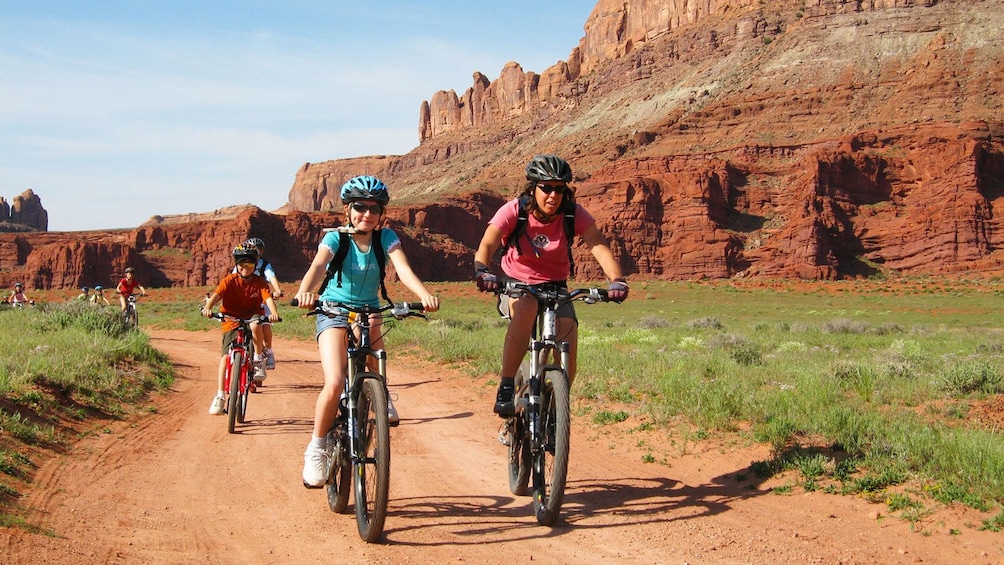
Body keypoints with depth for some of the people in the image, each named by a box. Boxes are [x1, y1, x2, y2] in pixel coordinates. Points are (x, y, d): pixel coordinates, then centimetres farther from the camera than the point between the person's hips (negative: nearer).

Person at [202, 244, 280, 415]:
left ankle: (258, 360, -15)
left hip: (252, 317, 0)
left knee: (255, 324, -37)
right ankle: (219, 397, -10)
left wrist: (274, 313, -43)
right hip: (231, 321, 0)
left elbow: (268, 298, -21)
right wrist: (207, 307, -43)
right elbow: (216, 294, -22)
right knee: (226, 356, -14)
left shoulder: (260, 283, -5)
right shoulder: (229, 281, -7)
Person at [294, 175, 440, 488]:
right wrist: (304, 291, -56)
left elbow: (403, 268, -25)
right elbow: (317, 266, -33)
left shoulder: (386, 237, -8)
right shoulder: (336, 238, -14)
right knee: (335, 383, -21)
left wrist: (425, 295, -45)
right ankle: (316, 449, -3)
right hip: (333, 312, -3)